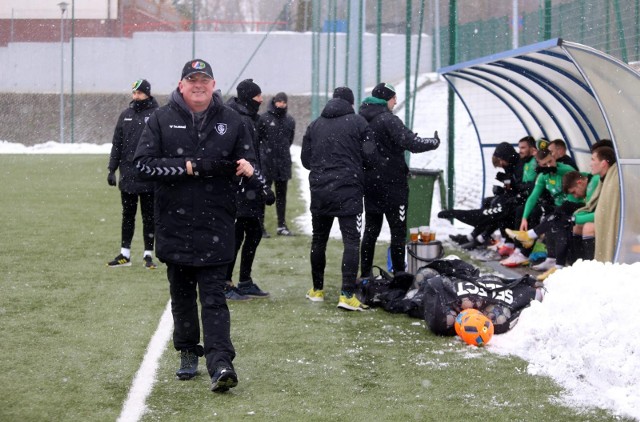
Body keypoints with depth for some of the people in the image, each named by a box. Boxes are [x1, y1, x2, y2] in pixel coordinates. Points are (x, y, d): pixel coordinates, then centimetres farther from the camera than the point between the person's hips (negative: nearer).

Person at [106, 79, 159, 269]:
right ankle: (125, 255, 17)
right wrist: (112, 169, 7)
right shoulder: (125, 115, 10)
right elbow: (117, 144, 12)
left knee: (149, 216, 4)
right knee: (127, 216, 11)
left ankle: (148, 255, 10)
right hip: (127, 174, 4)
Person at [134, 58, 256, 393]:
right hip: (174, 224, 1)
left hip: (216, 226, -1)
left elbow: (248, 162, 14)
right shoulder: (162, 119, 2)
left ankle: (220, 363, -16)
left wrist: (245, 168, -11)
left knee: (214, 296, -7)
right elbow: (143, 164, -6)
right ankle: (188, 353, 26)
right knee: (182, 294, 11)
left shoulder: (231, 120, 6)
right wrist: (189, 167, -15)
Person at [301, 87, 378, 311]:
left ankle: (317, 289, 23)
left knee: (319, 239, 16)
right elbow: (370, 158, -5)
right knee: (351, 240, -5)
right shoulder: (358, 122, -2)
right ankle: (347, 294, -15)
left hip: (319, 190, 4)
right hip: (349, 190, -4)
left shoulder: (315, 125, 9)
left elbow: (305, 159, 11)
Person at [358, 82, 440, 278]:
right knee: (398, 230, 0)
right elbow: (412, 144, -23)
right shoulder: (388, 120, -17)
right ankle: (399, 275, -1)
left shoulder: (363, 120, 9)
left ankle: (365, 274, 14)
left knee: (371, 230, 12)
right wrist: (435, 142, -6)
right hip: (391, 183, -8)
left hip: (369, 182, 8)